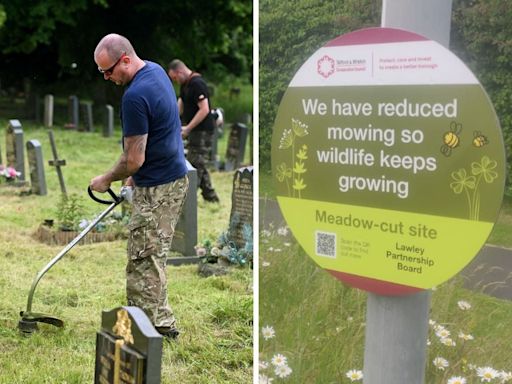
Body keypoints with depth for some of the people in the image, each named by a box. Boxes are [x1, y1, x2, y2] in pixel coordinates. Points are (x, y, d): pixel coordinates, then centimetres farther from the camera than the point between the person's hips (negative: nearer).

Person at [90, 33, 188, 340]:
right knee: (146, 255, 16)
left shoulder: (135, 96, -24)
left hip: (158, 188, -10)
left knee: (145, 258, -2)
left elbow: (134, 159, -20)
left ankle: (160, 323, 6)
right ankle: (140, 314, 25)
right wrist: (137, 175, 20)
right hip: (172, 177, 10)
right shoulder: (155, 70, 7)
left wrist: (107, 179, -1)